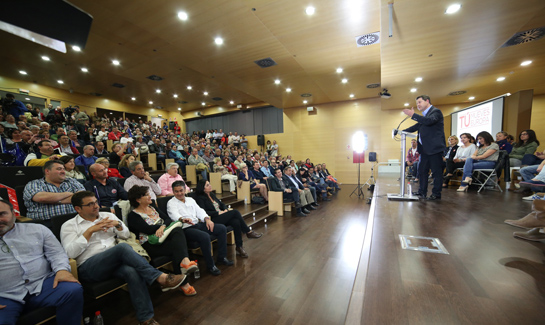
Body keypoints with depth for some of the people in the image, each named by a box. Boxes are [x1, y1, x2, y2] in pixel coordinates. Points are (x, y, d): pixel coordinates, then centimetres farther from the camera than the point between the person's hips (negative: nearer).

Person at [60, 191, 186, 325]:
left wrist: (117, 224, -2)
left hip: (115, 261, 4)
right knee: (123, 247, -35)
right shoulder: (69, 226, 9)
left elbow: (126, 235, 16)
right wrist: (90, 231, -13)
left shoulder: (108, 216, 18)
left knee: (132, 272, -33)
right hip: (88, 267, -3)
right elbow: (70, 253, -7)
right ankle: (161, 278, -37)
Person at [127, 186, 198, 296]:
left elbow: (168, 219, 7)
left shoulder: (153, 208, 21)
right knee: (176, 247, -31)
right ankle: (183, 283, -33)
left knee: (177, 230, -30)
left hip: (163, 238, 5)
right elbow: (148, 229, -17)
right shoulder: (133, 216, 0)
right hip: (150, 245, -5)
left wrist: (163, 226, -15)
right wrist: (162, 225, -4)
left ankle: (185, 261, -52)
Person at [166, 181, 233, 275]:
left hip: (198, 224, 7)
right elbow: (174, 215, -20)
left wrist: (207, 219, -7)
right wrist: (183, 219, -43)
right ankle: (210, 265, -17)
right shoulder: (171, 203, 1)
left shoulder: (190, 200, 20)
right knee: (205, 236, -35)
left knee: (222, 228, -7)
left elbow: (199, 211, 13)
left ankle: (221, 257, 3)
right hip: (186, 228, -7)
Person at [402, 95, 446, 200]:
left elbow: (429, 121, -24)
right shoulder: (424, 116, 21)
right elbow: (416, 127, 21)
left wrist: (413, 115, -24)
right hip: (424, 148, 9)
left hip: (434, 148, -9)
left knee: (436, 171, -2)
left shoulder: (436, 111, -5)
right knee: (422, 171, 10)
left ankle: (436, 194, 5)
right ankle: (422, 192, 19)